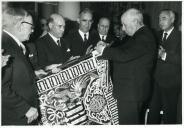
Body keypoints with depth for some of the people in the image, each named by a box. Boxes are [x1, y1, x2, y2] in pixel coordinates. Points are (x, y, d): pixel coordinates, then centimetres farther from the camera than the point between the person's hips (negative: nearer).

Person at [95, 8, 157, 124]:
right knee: (138, 121, 22)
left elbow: (124, 55, -29)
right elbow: (123, 50, 16)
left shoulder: (144, 37, -20)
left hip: (131, 92, -11)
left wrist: (104, 50, -15)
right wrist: (106, 48, 3)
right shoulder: (142, 35, 14)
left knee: (128, 122, -1)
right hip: (136, 90, 11)